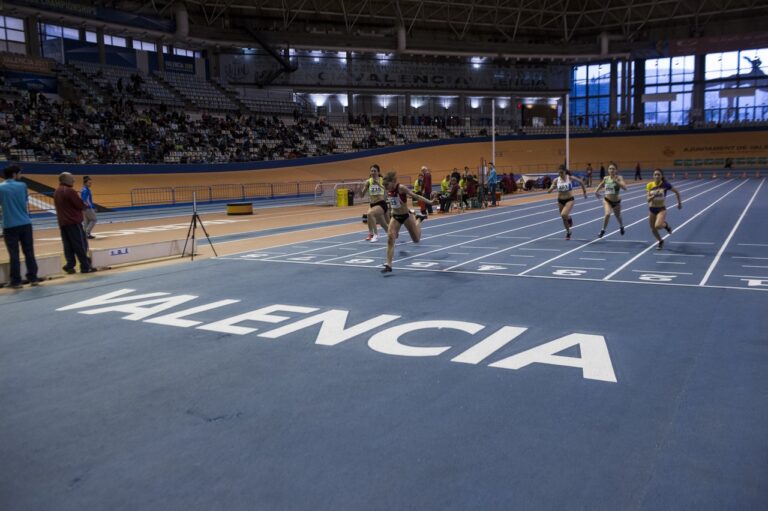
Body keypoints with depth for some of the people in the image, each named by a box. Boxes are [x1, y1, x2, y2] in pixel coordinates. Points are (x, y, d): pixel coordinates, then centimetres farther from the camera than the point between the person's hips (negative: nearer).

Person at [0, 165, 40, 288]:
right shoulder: (22, 185, 1)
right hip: (25, 224, 1)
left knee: (14, 254, 2)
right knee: (29, 252, 8)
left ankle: (16, 281, 5)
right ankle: (33, 278, 11)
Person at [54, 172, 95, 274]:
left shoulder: (56, 192, 15)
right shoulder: (69, 190, -13)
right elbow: (80, 205, -16)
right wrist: (84, 205, 8)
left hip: (62, 223, 8)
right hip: (73, 222, -8)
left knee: (68, 246, 8)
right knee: (81, 245, -4)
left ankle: (70, 266, 4)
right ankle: (85, 266, -3)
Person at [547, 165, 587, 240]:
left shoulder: (570, 178, -11)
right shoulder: (556, 180, -6)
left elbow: (580, 182, 4)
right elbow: (549, 191, -7)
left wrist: (584, 192, 9)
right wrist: (552, 187, -28)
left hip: (569, 200, -3)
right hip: (560, 201, 3)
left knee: (564, 215, -29)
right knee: (564, 218, 14)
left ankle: (569, 218, 5)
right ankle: (568, 232, 38)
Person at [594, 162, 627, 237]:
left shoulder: (619, 178, -13)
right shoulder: (606, 178, -4)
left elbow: (625, 188, -28)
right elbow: (601, 185, 19)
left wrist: (616, 181, -36)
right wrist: (596, 191, 4)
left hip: (616, 201, 0)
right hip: (607, 200, 0)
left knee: (618, 216, 22)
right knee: (607, 214, -27)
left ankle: (621, 227, 56)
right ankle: (603, 230, -7)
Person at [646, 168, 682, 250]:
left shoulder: (665, 185, -13)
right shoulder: (649, 185, -8)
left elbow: (677, 192, 2)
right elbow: (648, 200, -12)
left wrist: (679, 203, 7)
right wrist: (653, 196, -30)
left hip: (661, 209, -3)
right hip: (652, 209, 3)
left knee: (658, 226, -27)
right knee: (653, 229, 12)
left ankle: (665, 225, 10)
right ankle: (660, 242, 39)